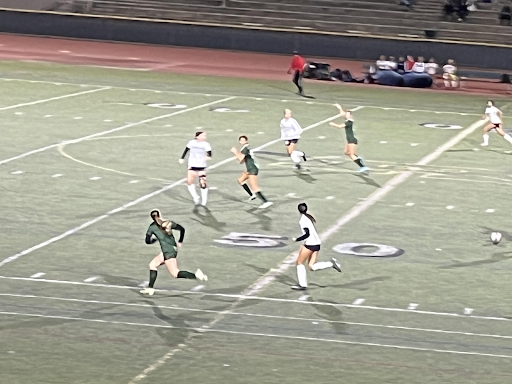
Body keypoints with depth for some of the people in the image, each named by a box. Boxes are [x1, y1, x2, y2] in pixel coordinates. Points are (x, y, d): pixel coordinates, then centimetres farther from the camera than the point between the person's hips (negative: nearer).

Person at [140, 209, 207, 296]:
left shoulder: (152, 227, -2)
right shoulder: (168, 222, 8)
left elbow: (147, 241, 3)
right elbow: (182, 229, 3)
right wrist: (180, 242, 14)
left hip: (168, 252, -8)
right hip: (174, 249, 8)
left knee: (175, 274, -9)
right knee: (152, 265, 19)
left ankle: (195, 275, -27)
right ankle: (150, 288, 19)